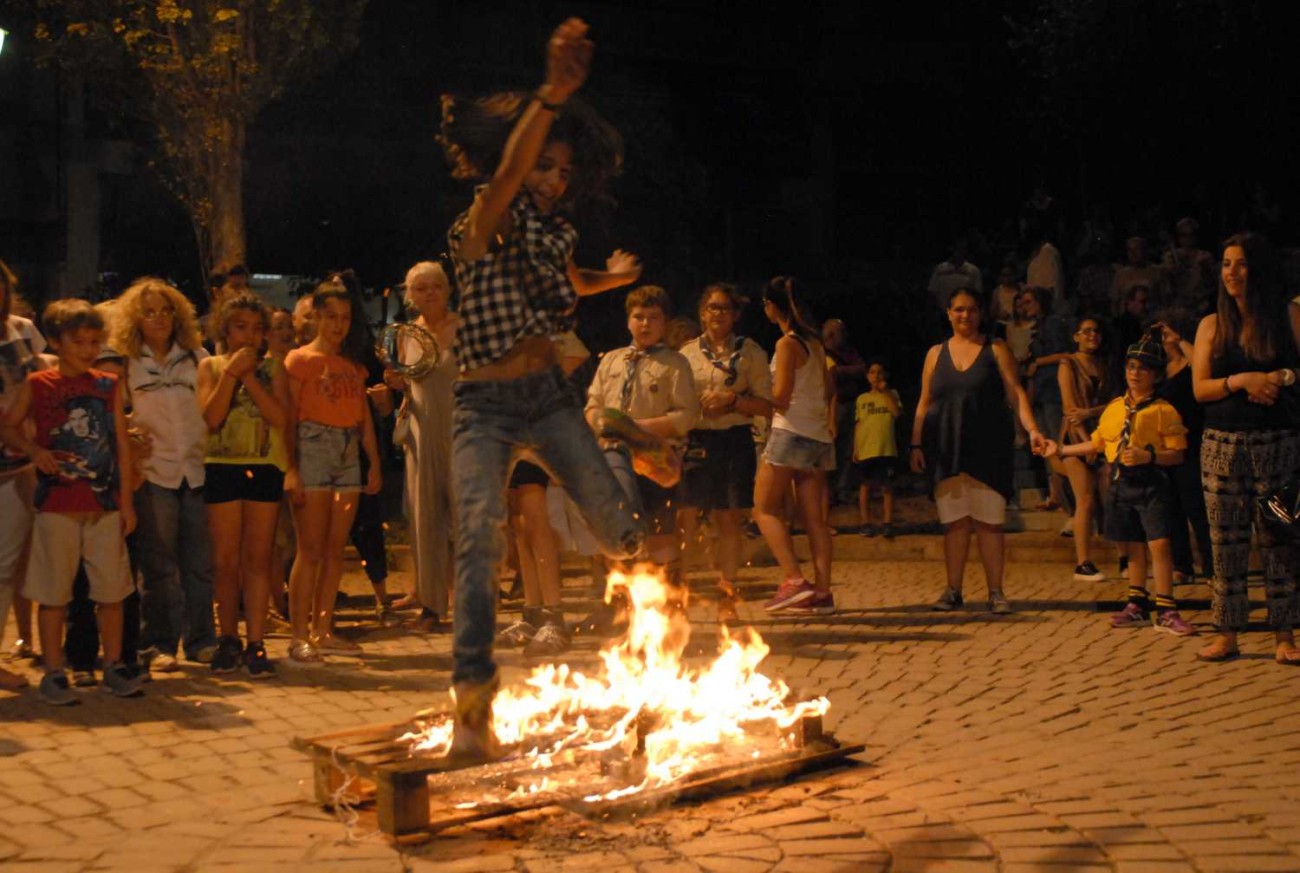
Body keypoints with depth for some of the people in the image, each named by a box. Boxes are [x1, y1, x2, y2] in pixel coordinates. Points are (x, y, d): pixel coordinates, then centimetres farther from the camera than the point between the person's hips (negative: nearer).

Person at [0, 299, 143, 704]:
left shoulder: (109, 386, 6)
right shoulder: (37, 385, 0)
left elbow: (122, 445, 7)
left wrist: (126, 500, 5)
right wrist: (32, 450, -14)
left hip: (105, 505, 2)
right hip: (56, 505, -2)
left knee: (111, 590, 6)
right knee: (53, 592, 4)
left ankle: (113, 665, 18)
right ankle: (53, 672, 13)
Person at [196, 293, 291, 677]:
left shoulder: (273, 367, 7)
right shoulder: (211, 366, 7)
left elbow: (280, 418, -8)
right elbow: (212, 416, -8)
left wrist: (248, 376, -10)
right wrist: (230, 372, -12)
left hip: (265, 467, 0)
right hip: (222, 467, 0)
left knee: (257, 558, 1)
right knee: (226, 560, 4)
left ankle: (255, 644, 3)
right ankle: (228, 639, 16)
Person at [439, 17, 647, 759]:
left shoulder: (557, 234, 10)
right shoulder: (484, 225, -9)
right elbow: (505, 176, -34)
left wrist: (616, 278, 22)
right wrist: (552, 95, -45)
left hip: (547, 396, 5)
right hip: (485, 405, -5)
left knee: (612, 514, -4)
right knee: (481, 532, -19)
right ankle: (474, 702, -17)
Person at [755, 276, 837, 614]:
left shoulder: (787, 344, -9)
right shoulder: (814, 342, 14)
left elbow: (779, 399, -13)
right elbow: (829, 389, 21)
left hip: (791, 432, -8)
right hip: (819, 434, 8)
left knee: (765, 509, -1)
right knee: (813, 517, 4)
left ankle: (794, 580, -15)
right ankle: (822, 591, -1)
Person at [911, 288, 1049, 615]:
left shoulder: (996, 350, 6)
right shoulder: (936, 353, 12)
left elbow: (1016, 394, -2)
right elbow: (924, 403, 12)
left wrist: (1032, 429, -16)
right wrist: (916, 444, 4)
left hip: (987, 450, -2)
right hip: (946, 450, 2)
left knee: (989, 521, -3)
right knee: (954, 522, 4)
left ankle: (995, 593, 2)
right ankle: (953, 590, 11)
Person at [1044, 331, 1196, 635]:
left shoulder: (1164, 410, -7)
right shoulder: (1114, 408, 11)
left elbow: (1177, 455, -9)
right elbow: (1095, 444, 22)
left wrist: (1148, 456, -23)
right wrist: (1060, 450, 21)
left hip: (1151, 485, -6)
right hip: (1121, 484, 6)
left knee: (1159, 544, -11)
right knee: (1132, 546, 12)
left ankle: (1166, 612, -7)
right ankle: (1137, 607, 23)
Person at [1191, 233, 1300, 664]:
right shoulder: (1212, 325, 8)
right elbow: (1199, 388, 2)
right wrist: (1240, 381, -13)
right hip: (1223, 445, 2)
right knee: (1226, 542, 4)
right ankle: (1228, 634, 10)